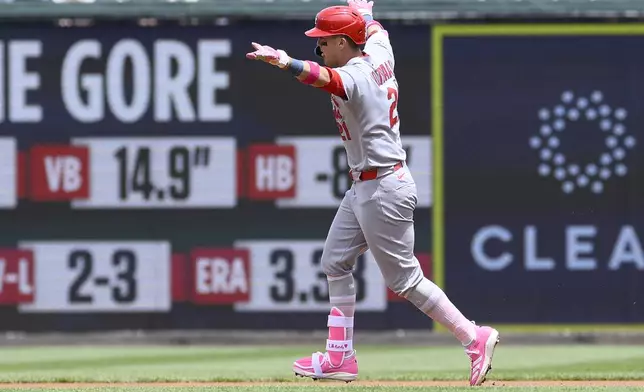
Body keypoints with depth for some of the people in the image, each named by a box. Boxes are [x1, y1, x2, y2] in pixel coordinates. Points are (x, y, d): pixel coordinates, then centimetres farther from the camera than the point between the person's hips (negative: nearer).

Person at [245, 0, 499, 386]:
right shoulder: (378, 55, 5)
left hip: (383, 189, -10)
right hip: (364, 187, 10)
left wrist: (282, 61, -61)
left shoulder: (354, 76, -21)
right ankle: (341, 357, 16)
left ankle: (475, 337, 2)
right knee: (335, 263, 13)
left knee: (404, 279, -4)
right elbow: (377, 32, 29)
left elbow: (323, 77, -44)